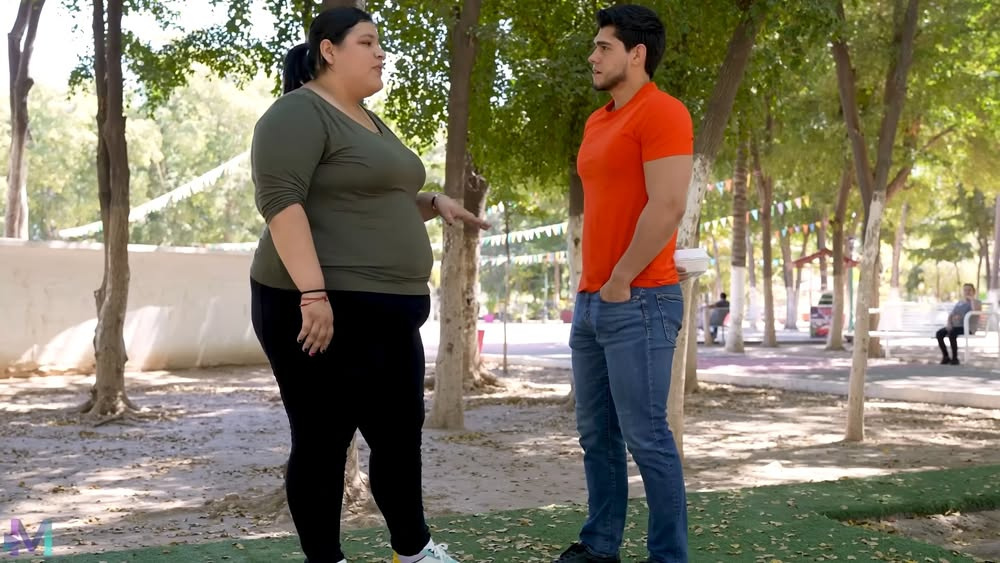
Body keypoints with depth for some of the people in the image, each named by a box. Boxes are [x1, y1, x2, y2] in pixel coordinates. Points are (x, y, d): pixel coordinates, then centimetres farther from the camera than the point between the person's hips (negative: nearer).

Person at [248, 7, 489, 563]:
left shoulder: (370, 121, 20)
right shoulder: (299, 113, -10)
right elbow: (280, 200, -21)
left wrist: (435, 203, 11)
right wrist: (313, 293, -29)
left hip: (385, 314, 9)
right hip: (324, 311, -9)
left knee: (401, 433, 16)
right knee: (323, 441, 1)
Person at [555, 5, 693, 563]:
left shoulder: (662, 113, -10)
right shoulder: (597, 122, 18)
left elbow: (668, 207, -19)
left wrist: (620, 282, -13)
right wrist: (590, 283, 14)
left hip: (638, 303, -9)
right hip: (592, 302, 9)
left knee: (645, 436, -6)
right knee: (597, 435, 11)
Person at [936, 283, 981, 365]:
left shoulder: (976, 302, 3)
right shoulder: (959, 303, 22)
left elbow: (976, 310, -22)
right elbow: (951, 315, 15)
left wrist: (972, 298, -11)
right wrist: (948, 323, -5)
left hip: (968, 328, -6)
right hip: (955, 326, 6)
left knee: (951, 333, -36)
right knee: (939, 333, -20)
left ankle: (955, 358, -24)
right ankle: (945, 357, -12)